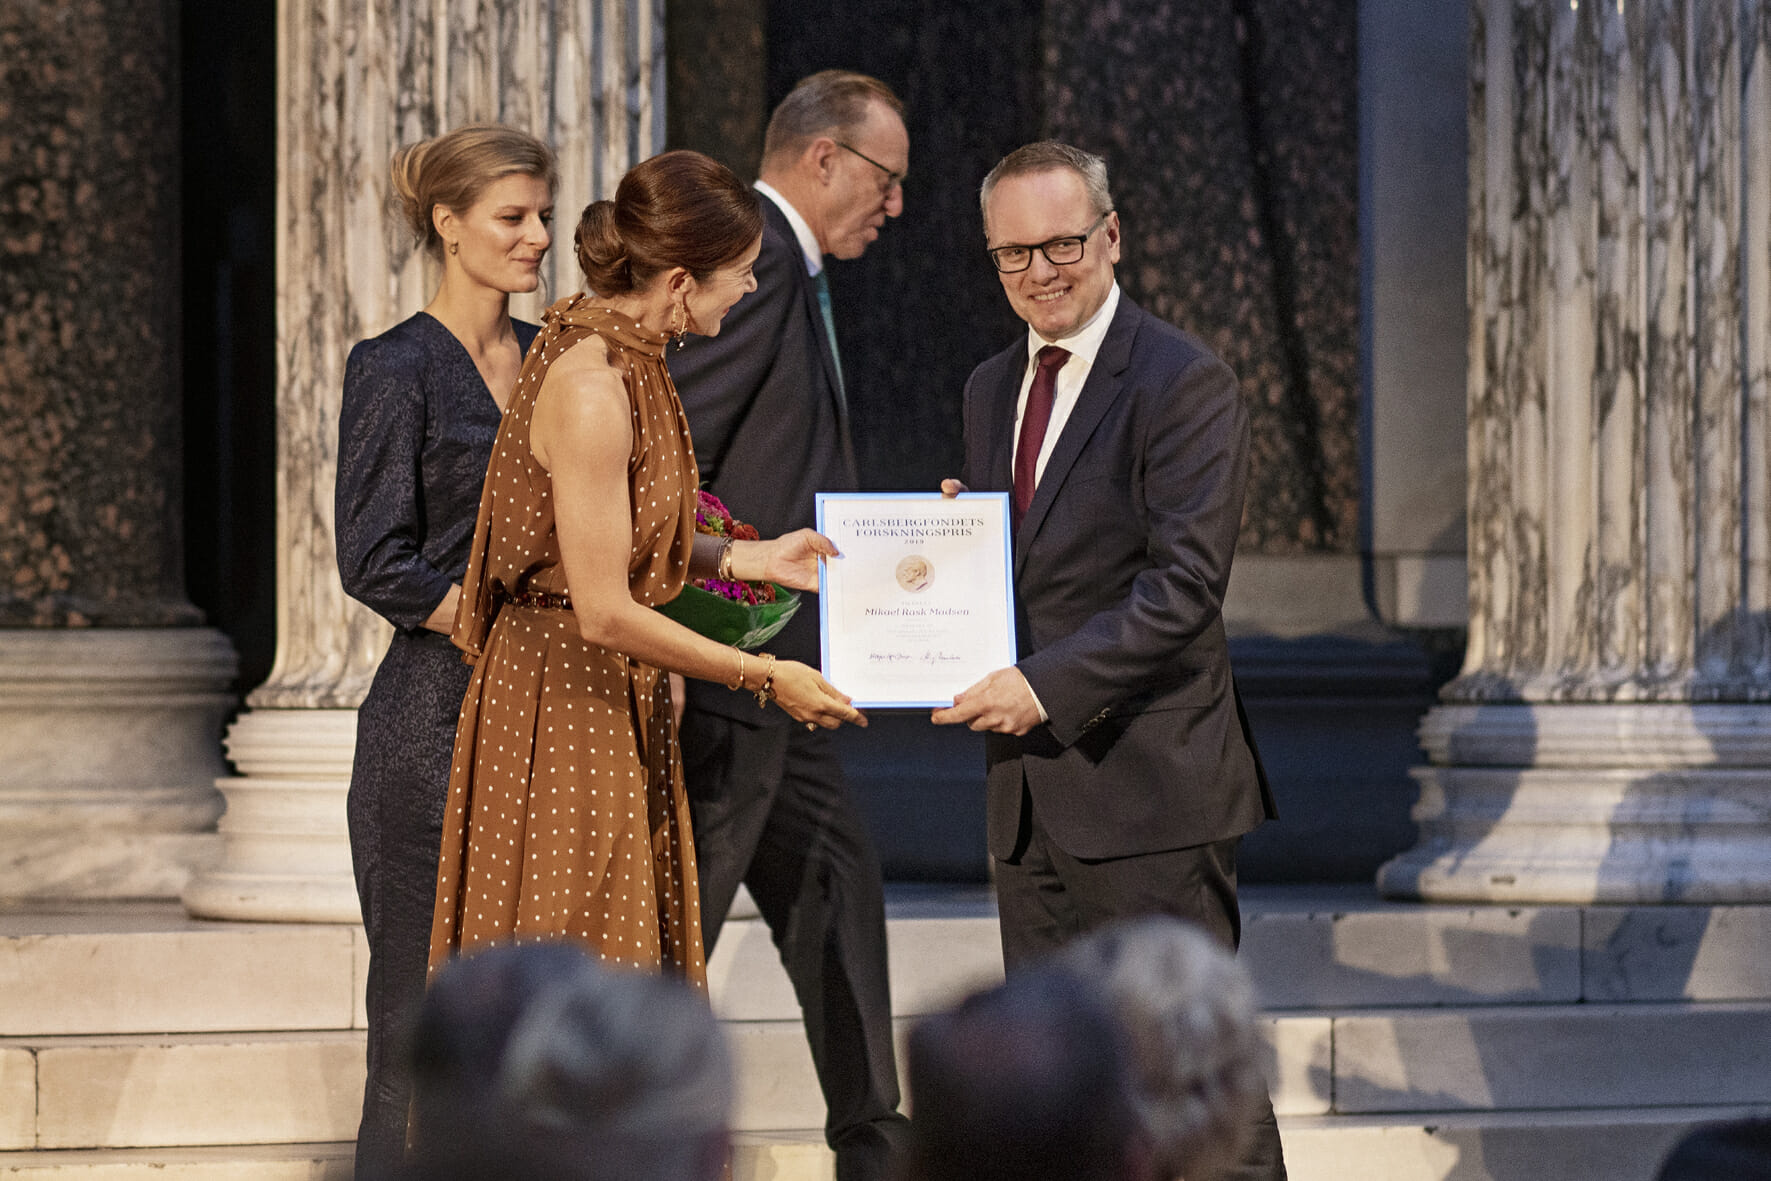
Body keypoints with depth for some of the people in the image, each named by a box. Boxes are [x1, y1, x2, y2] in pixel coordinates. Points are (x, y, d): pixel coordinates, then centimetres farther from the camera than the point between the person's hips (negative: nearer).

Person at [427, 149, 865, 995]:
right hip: (563, 711, -10)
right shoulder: (589, 387, -23)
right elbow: (604, 610, -23)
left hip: (614, 704, 10)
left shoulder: (623, 358, 7)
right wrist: (763, 678, -15)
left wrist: (748, 560, 11)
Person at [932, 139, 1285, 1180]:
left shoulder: (1183, 384, -10)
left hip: (1148, 780, -8)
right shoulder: (992, 389, 16)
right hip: (1031, 791, 8)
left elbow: (1186, 585, -17)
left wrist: (1047, 686, -22)